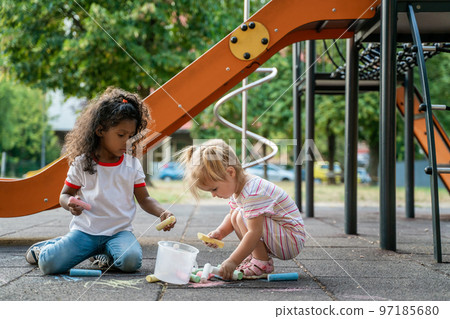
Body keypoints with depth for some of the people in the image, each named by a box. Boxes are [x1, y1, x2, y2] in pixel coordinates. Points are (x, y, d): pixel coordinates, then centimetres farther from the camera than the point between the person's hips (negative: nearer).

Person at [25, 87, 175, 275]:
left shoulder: (132, 164, 5)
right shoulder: (82, 162, 0)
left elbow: (144, 199, 8)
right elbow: (65, 195, 7)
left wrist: (162, 213, -12)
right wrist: (70, 204, -17)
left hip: (119, 230, 1)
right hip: (85, 229, -1)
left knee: (131, 261, -31)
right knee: (49, 264, -20)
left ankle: (101, 254, 3)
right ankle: (51, 246, 18)